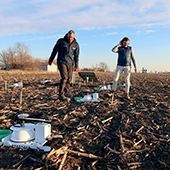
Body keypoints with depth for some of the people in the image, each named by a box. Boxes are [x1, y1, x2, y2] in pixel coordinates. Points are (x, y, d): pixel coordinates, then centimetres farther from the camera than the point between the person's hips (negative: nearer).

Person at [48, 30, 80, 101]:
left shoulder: (76, 44, 5)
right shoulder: (61, 41, -3)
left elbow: (76, 56, 13)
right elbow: (55, 50, 5)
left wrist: (76, 66, 13)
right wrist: (50, 60, 9)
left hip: (71, 63, 4)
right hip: (62, 62, -4)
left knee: (69, 79, 3)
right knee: (64, 77, -17)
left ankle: (66, 93, 16)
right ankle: (61, 95, -15)